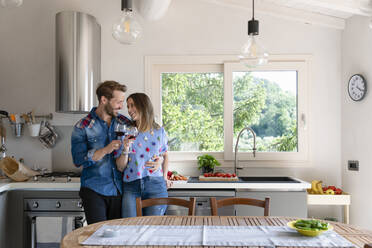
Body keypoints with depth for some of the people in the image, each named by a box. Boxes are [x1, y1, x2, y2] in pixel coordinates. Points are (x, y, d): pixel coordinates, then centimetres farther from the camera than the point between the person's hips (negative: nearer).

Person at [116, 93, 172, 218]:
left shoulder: (159, 131, 6)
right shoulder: (127, 133, 3)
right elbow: (120, 168, 3)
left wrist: (165, 177, 15)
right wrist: (125, 151, -14)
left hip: (155, 185, 0)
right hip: (131, 187, 0)